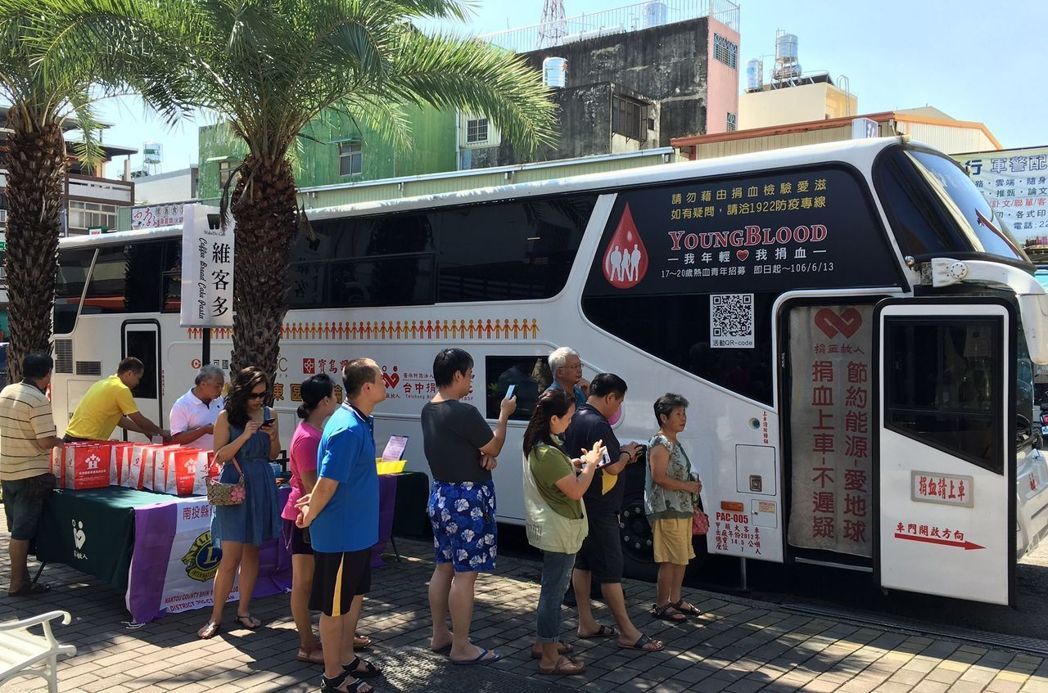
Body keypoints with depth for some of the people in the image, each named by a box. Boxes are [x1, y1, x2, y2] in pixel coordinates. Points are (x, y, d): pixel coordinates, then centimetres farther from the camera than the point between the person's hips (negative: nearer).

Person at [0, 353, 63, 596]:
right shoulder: (39, 400, -19)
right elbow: (46, 441, -22)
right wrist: (59, 441, -2)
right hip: (30, 475, -8)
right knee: (22, 532, -1)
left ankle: (21, 578, 25)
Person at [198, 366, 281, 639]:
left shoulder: (269, 414, 5)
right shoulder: (227, 417, -7)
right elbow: (220, 456, -9)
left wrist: (273, 437, -9)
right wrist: (245, 436, -20)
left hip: (261, 487, 4)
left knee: (252, 552, 11)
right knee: (231, 556, -6)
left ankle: (243, 610, 23)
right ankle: (216, 617, 7)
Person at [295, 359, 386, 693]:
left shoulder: (360, 422, 4)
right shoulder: (347, 429, -26)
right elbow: (327, 483, -25)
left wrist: (316, 501, 11)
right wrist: (310, 517, -10)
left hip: (358, 530, 9)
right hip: (340, 533, -9)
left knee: (354, 597, 21)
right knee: (335, 606, 7)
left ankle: (346, 658, 37)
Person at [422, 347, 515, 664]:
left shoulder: (429, 410, 7)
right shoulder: (463, 412, -22)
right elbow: (494, 446, -11)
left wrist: (485, 454, -2)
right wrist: (504, 414, 3)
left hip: (440, 493, 10)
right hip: (467, 498, -10)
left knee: (444, 567, 17)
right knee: (465, 573, -2)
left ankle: (439, 635, 27)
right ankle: (461, 647, 5)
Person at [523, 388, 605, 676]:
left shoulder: (536, 444, 4)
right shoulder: (549, 453, -27)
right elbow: (576, 491, -21)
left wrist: (579, 461, 6)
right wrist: (591, 464, -8)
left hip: (549, 528, 10)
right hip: (559, 531, -10)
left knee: (552, 587, 21)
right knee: (554, 590, -1)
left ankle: (544, 642, 33)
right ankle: (550, 658, 8)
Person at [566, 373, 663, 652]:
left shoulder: (575, 418, 8)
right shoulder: (598, 424, -22)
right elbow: (612, 467, -25)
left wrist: (622, 455, 11)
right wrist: (626, 454, -5)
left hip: (580, 505, 10)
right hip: (598, 509, -10)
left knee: (582, 563, 15)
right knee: (610, 569, -3)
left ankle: (586, 623, 24)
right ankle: (627, 632, 5)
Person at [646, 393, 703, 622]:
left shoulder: (675, 444, 17)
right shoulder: (660, 444, -13)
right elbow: (659, 477, -22)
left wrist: (694, 508, 23)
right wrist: (688, 486, -15)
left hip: (681, 510, 10)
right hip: (667, 511, -10)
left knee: (682, 557, 14)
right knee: (670, 560, -7)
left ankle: (675, 599, 25)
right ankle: (660, 606, 2)